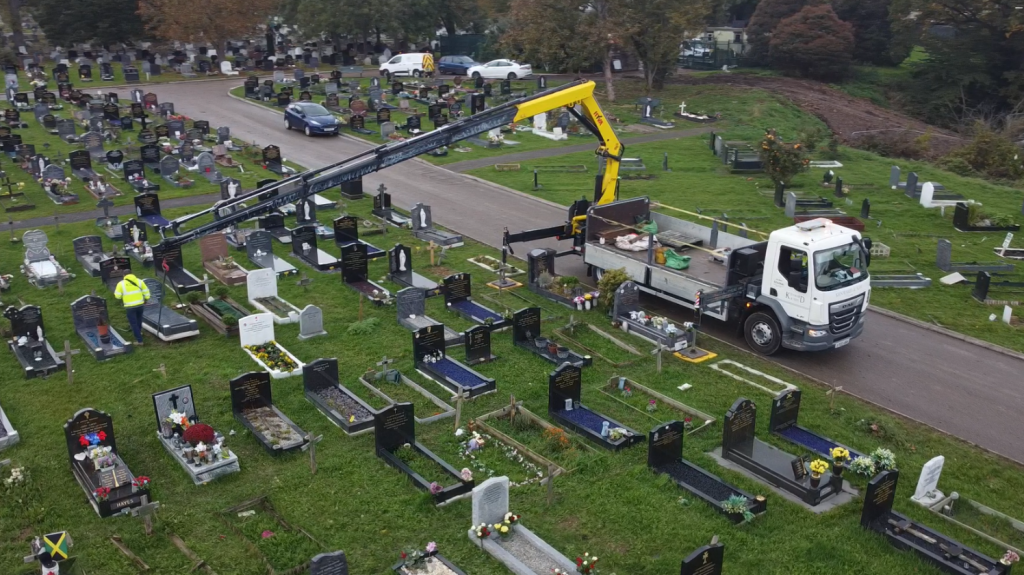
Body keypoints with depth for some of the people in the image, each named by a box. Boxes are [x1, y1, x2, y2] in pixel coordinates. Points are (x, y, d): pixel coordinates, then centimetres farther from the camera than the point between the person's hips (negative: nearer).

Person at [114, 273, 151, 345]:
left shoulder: (121, 284, -6)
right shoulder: (139, 281, 1)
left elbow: (117, 296, -3)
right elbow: (146, 291, 5)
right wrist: (146, 299, 21)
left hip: (130, 307, -3)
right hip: (140, 304, 4)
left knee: (133, 323, 5)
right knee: (139, 319, 29)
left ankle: (139, 340, 4)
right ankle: (139, 332, 49)